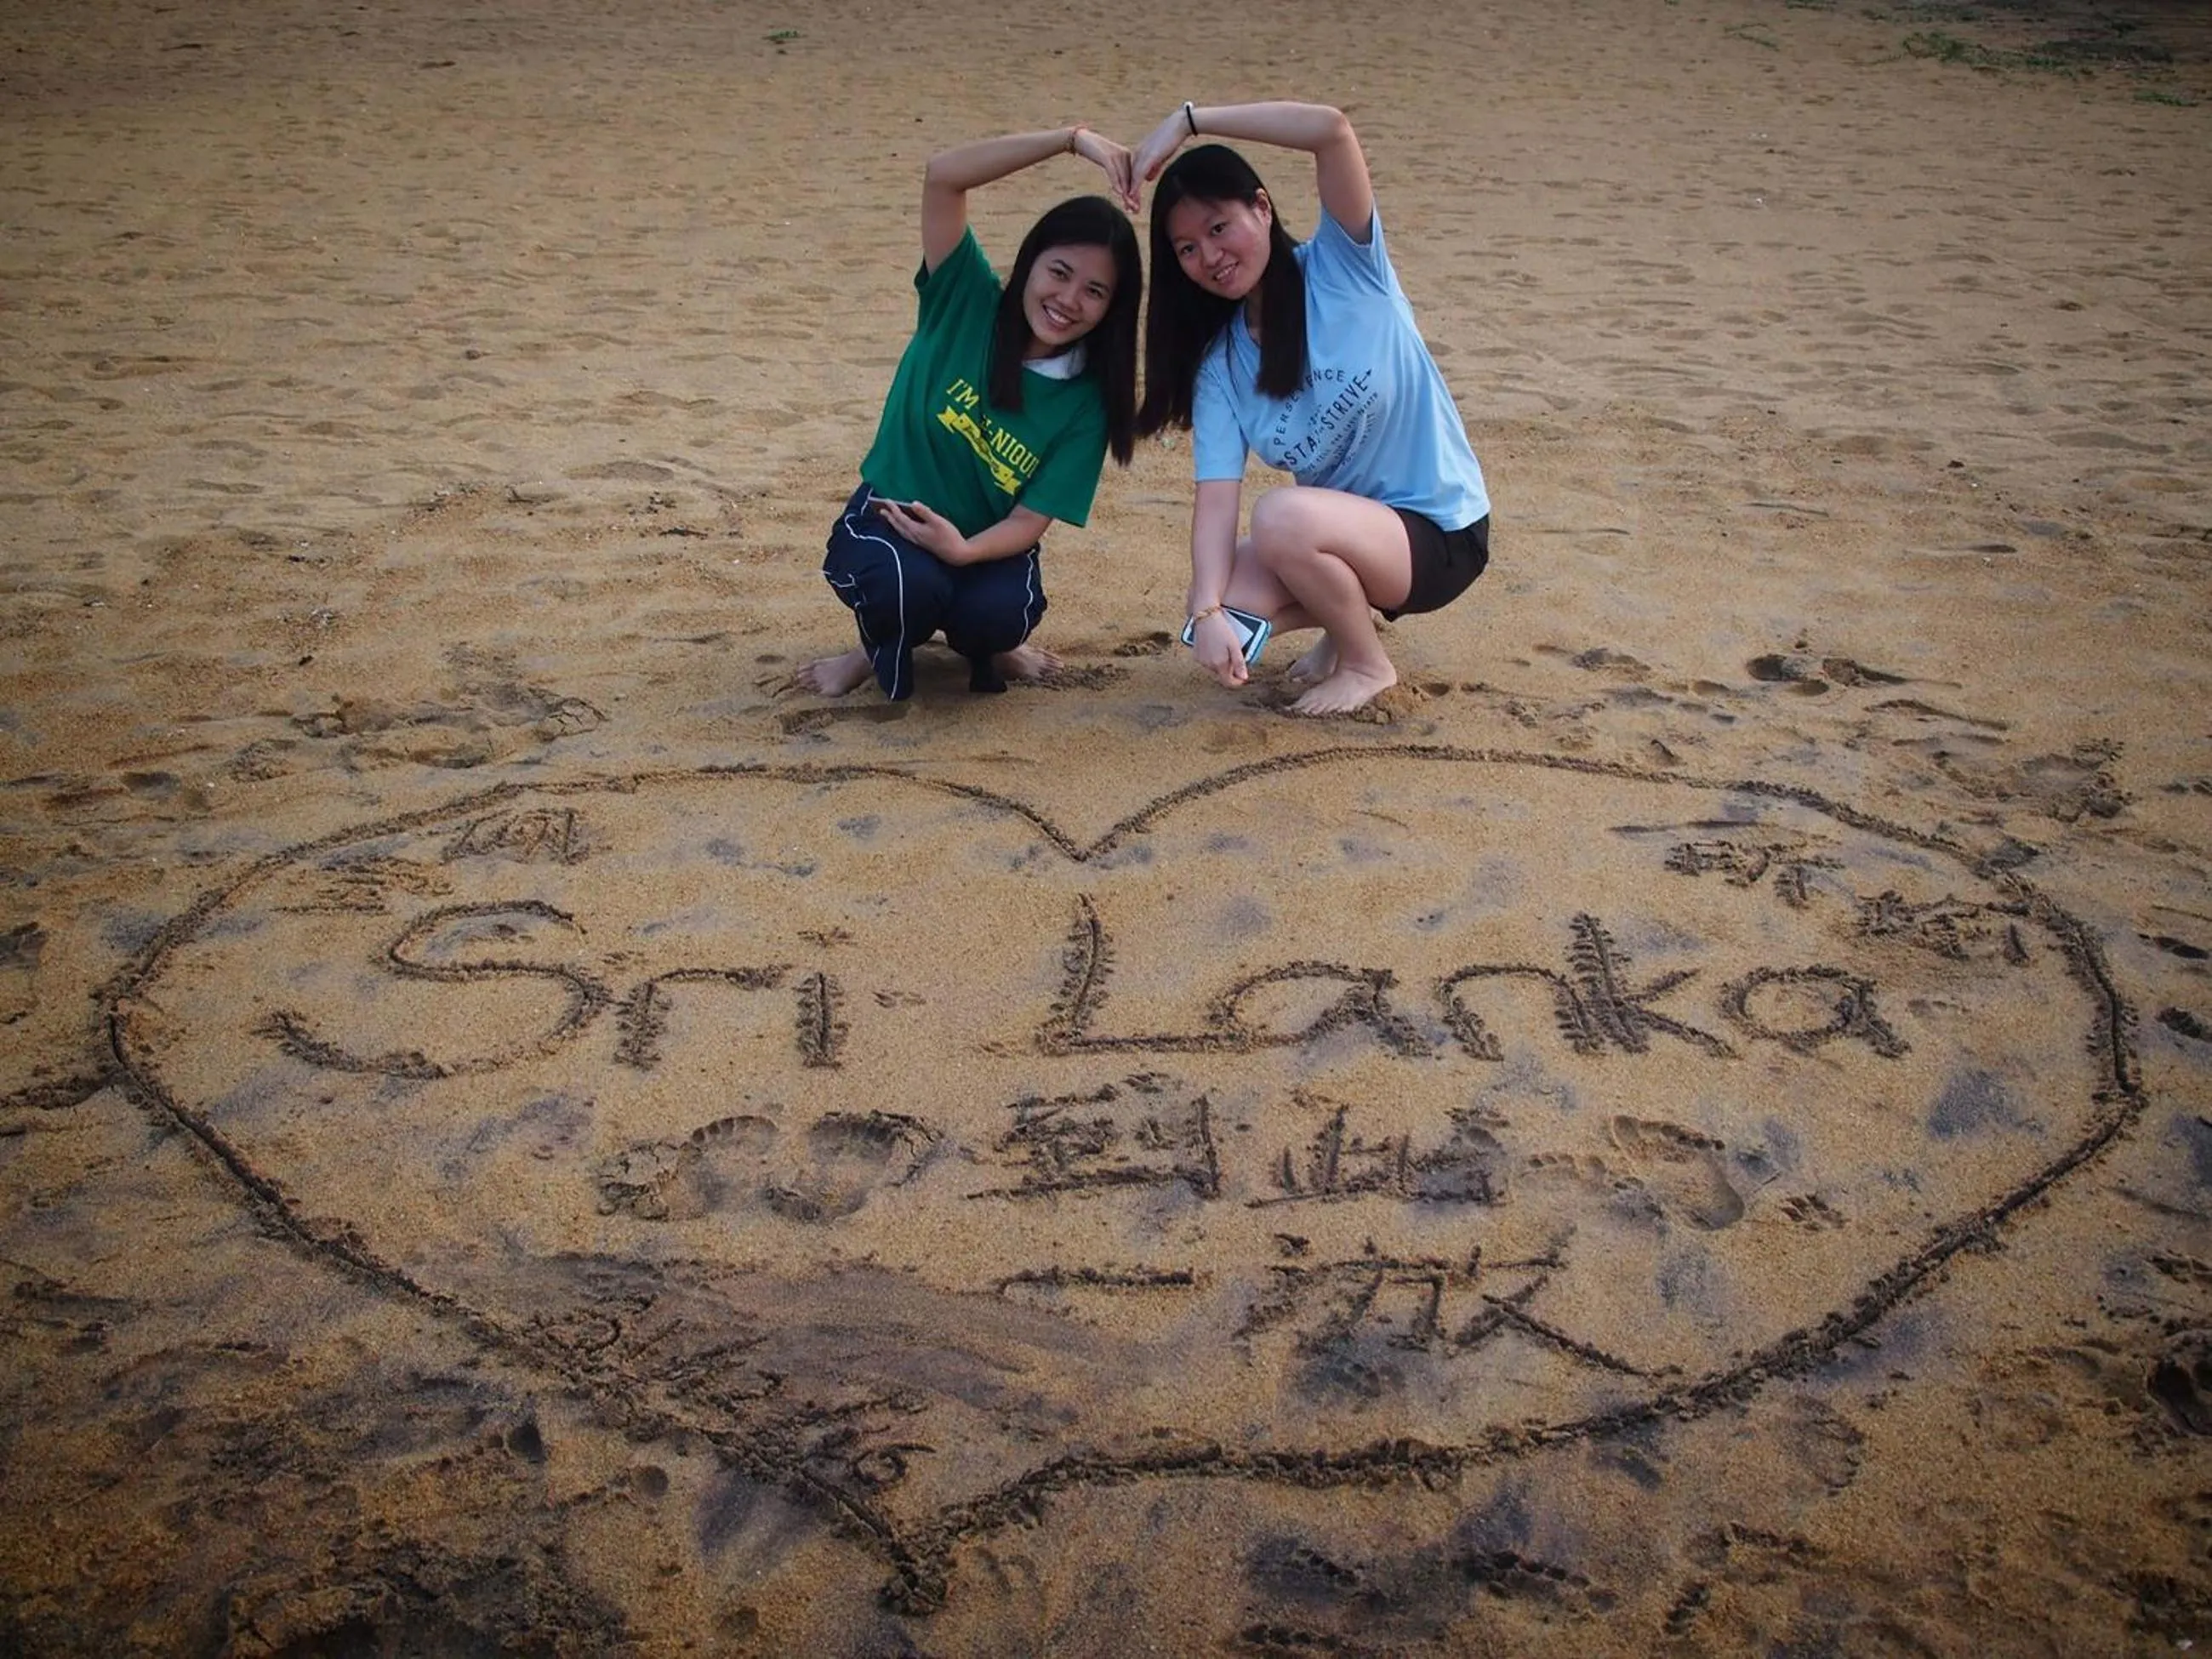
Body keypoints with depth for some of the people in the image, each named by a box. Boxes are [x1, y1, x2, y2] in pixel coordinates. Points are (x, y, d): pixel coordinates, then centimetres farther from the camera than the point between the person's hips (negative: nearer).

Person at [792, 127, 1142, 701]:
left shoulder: (1086, 403, -11)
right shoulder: (966, 303, -14)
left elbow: (1031, 519, -13)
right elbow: (943, 176, -27)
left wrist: (963, 549, -34)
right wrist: (1073, 138, -33)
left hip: (987, 546, 2)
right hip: (889, 523, -1)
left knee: (998, 612, -32)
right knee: (908, 586, -36)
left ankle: (982, 645, 6)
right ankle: (883, 646, 1)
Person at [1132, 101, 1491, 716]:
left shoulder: (1342, 266, -12)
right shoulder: (1218, 366, -1)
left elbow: (1331, 128, -29)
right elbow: (1217, 497, -12)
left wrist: (1187, 120, -25)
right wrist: (1208, 611, -28)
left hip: (1440, 536, -5)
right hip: (1342, 530, 6)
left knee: (1282, 515, -32)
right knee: (1221, 606, -19)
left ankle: (1367, 662, -4)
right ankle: (1349, 613, 13)